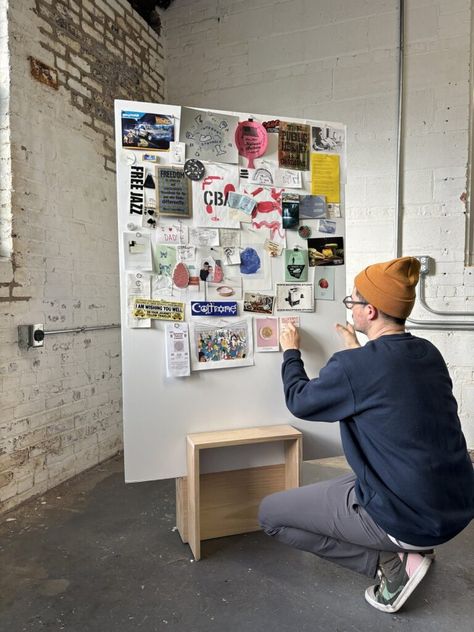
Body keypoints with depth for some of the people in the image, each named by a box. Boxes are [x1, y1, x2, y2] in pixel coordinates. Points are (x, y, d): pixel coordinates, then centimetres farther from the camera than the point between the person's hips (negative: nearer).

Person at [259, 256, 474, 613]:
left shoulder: (353, 366, -22)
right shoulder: (429, 353, 0)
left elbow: (300, 401, -3)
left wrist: (291, 352, 11)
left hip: (409, 518, -8)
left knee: (271, 514, 4)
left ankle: (392, 561, 2)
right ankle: (410, 548, 16)